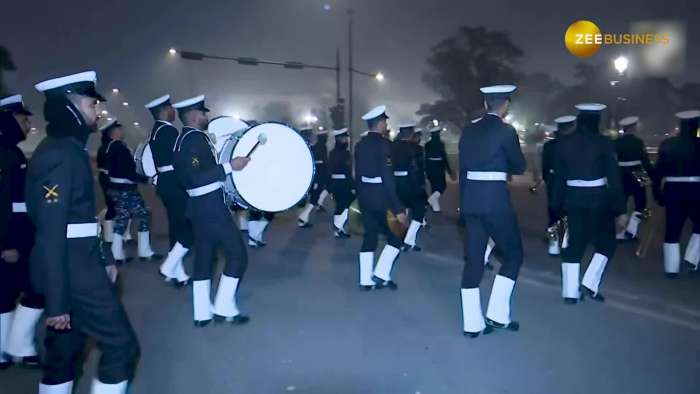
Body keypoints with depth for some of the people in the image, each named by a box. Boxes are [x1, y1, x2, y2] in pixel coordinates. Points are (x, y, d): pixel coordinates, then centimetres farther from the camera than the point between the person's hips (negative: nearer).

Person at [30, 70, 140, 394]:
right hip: (72, 273, -10)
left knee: (65, 351, 17)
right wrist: (57, 301, -22)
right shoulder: (58, 154, -18)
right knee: (122, 346, -2)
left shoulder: (70, 149, 13)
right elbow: (51, 233, -22)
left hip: (80, 265, 10)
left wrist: (101, 260, 21)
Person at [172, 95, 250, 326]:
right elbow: (194, 178, -27)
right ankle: (224, 308, 3)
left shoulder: (185, 139, 14)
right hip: (211, 207, -10)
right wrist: (229, 166, -27)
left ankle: (202, 313, 17)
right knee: (237, 253, -3)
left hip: (200, 206, 10)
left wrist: (225, 167, 24)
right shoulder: (195, 139, -17)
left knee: (203, 258, 12)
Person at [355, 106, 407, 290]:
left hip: (364, 196, 8)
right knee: (396, 236, 6)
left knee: (369, 236, 12)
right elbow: (388, 179, -21)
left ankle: (366, 280, 14)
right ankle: (380, 274, 3)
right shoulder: (383, 143, -16)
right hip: (381, 197, -8)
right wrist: (398, 208, -20)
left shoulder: (360, 145, 8)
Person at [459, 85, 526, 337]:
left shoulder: (468, 130, 9)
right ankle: (497, 314, 7)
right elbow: (519, 167, 2)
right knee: (513, 253, 11)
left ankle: (472, 323, 11)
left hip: (470, 199, 6)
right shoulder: (506, 131, -8)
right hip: (496, 200, -6)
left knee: (473, 259, 8)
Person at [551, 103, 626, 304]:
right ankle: (590, 283, 2)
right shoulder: (603, 142, -8)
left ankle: (570, 292, 10)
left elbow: (559, 176, 4)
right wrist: (620, 209, -6)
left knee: (575, 243, 10)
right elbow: (614, 177, -9)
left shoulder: (564, 143, 2)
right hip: (598, 198, -3)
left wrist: (558, 205, 10)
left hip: (573, 198, 4)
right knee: (605, 242, 14)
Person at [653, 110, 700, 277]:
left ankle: (671, 268, 10)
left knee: (672, 229, 8)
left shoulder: (667, 144, 3)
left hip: (672, 190, 3)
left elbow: (658, 170, 4)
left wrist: (657, 192, 10)